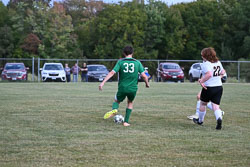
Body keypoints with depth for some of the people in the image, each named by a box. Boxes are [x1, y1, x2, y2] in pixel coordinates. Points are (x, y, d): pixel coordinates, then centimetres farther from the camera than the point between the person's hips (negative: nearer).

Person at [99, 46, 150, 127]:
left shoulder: (120, 62, -1)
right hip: (133, 88, 1)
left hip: (122, 87, -1)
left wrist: (103, 82, -11)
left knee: (116, 101, 23)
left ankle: (114, 109, -11)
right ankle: (126, 122, 18)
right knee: (130, 103, 27)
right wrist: (147, 83, 18)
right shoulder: (137, 62, 1)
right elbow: (144, 75, -2)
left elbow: (112, 73, -10)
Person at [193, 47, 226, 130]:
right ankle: (219, 119, -27)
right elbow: (223, 72, 22)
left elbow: (209, 74, -29)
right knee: (216, 106, 2)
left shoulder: (205, 64, -14)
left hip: (208, 88, -5)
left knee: (203, 104, 18)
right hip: (219, 87, 5)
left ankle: (200, 120, 34)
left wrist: (201, 81, -22)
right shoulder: (218, 62, 9)